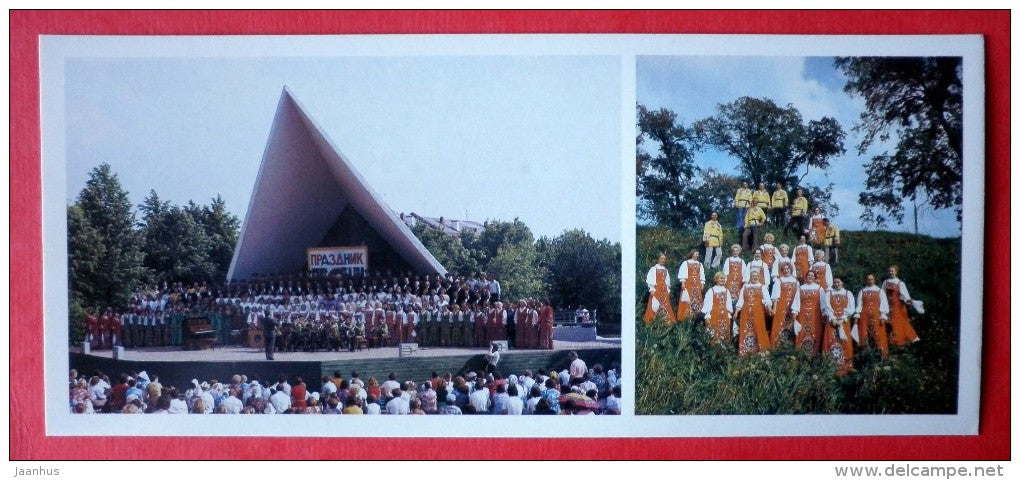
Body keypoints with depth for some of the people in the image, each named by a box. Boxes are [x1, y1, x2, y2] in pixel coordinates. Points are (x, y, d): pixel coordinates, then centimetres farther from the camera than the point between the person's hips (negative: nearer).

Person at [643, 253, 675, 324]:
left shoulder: (666, 270, 16)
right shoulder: (654, 269, -3)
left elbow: (667, 281, 19)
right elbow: (649, 280, -9)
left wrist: (668, 290, 10)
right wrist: (651, 289, -15)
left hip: (664, 290, 6)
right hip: (656, 289, -6)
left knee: (666, 306, 5)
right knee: (654, 305, -10)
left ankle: (668, 320, 8)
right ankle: (651, 321, -6)